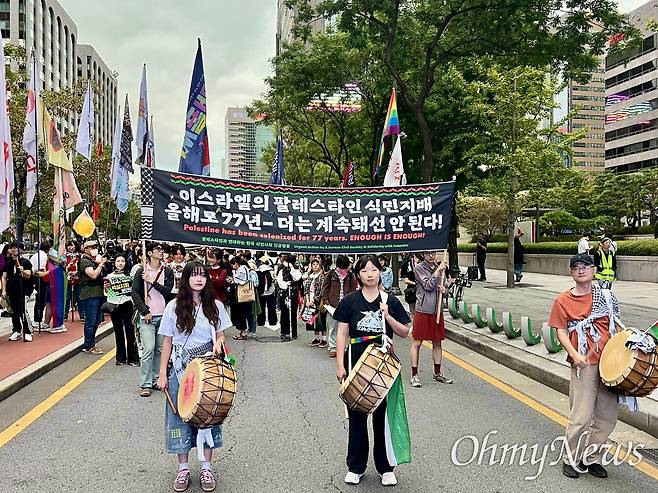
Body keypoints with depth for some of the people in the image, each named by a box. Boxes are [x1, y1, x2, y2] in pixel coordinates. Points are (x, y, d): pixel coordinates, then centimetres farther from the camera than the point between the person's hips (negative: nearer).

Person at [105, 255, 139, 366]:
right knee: (118, 332, 9)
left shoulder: (129, 274, 4)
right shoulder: (110, 276, 7)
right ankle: (121, 357, 18)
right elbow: (107, 294, 13)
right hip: (114, 306, 2)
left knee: (130, 331, -4)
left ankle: (133, 358, 1)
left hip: (127, 305, -2)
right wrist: (106, 288, -7)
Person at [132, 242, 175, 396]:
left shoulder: (167, 271, 7)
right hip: (147, 316, -3)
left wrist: (152, 282, -12)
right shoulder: (141, 271, 1)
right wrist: (145, 312, -8)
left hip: (164, 315, 3)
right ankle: (145, 384, -3)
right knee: (148, 349, -9)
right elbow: (135, 293, -2)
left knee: (160, 350, 7)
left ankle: (156, 380, 18)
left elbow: (167, 291, -4)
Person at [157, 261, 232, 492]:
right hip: (180, 369, -1)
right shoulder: (174, 307, -3)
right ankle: (183, 468, 19)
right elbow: (167, 341, 1)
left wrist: (218, 343, -15)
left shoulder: (215, 306, 0)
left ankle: (206, 467, 19)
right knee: (180, 415, 4)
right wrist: (162, 374, -2)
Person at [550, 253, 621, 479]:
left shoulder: (606, 296, 9)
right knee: (581, 417, -4)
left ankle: (592, 458, 26)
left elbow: (616, 325, 17)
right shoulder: (563, 300, 0)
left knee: (608, 415, 9)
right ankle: (571, 459, 15)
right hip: (584, 364, -4)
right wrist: (574, 354, -17)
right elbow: (561, 331, -3)